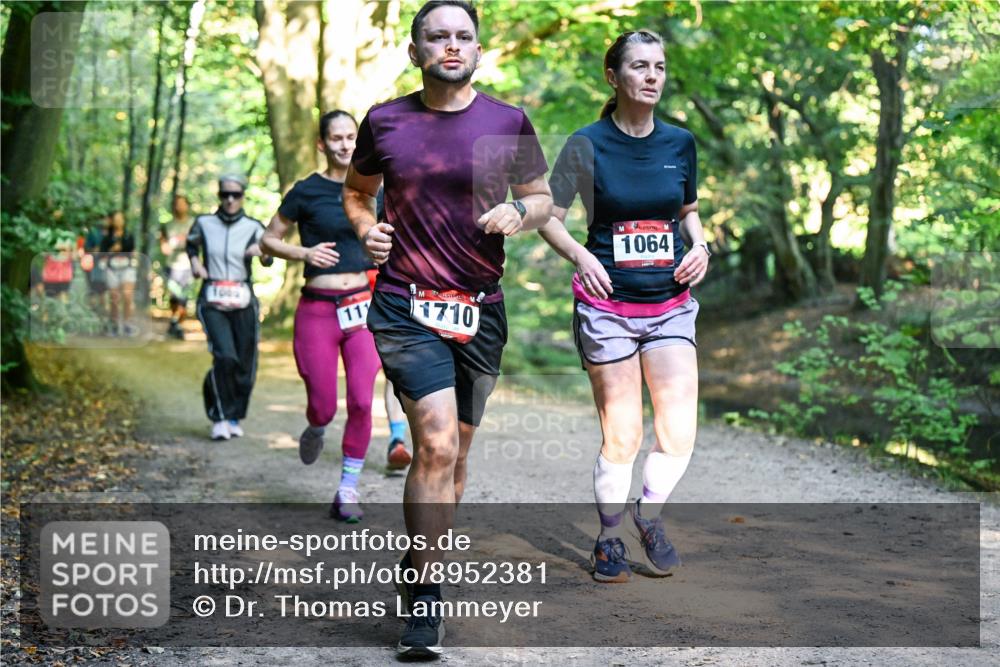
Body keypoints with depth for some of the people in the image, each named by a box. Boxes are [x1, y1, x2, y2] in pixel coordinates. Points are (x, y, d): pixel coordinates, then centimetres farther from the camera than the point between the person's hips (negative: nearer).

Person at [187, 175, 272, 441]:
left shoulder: (253, 227, 1)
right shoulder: (204, 223, 4)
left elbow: (268, 261, -12)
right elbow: (190, 243, 26)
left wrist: (262, 252, -35)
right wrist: (194, 261, 6)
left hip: (243, 302, 1)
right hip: (213, 301, -1)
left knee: (245, 365, 2)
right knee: (225, 357, -20)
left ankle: (233, 417, 24)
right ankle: (220, 418, -7)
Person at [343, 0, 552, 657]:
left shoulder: (510, 123, 3)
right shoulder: (384, 121, 3)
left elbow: (544, 198, 11)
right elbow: (356, 191, 18)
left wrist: (518, 212, -11)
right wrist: (366, 227, -3)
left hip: (480, 308, 2)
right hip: (405, 306, -2)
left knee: (454, 452, 13)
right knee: (436, 443, -17)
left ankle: (419, 557, 35)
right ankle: (426, 596, -7)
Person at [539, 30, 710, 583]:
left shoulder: (679, 143, 6)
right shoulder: (587, 145, -5)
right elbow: (548, 217, 1)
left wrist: (699, 245, 1)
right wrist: (580, 255, -17)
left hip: (670, 305, 3)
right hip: (607, 307, -3)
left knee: (679, 434, -6)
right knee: (621, 438, 0)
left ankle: (649, 513, 24)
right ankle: (609, 539, 23)